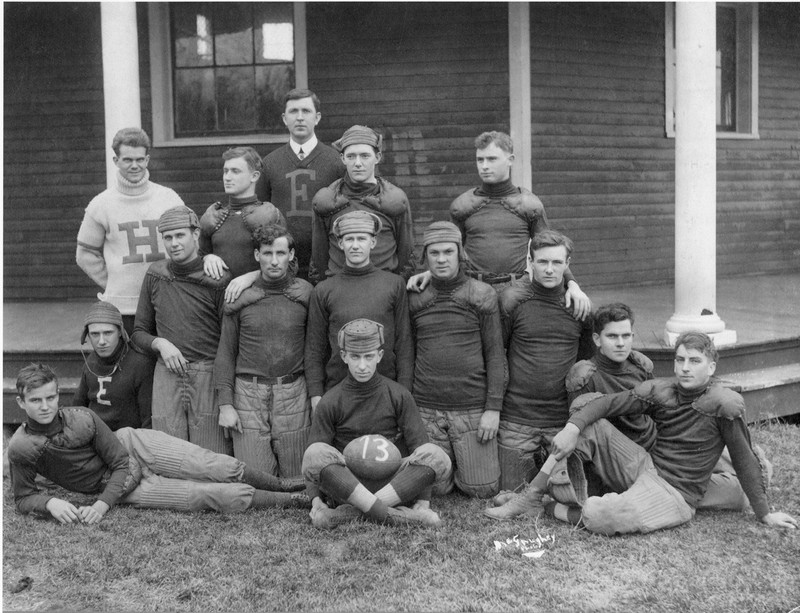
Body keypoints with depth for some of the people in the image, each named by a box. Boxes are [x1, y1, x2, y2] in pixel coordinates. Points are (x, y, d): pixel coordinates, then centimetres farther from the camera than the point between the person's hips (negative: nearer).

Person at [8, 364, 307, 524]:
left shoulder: (81, 418, -14)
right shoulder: (20, 448, -15)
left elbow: (120, 461, -9)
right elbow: (23, 497, -4)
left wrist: (103, 504, -22)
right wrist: (50, 503, -25)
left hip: (135, 445, 1)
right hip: (125, 487, -1)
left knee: (223, 469, -17)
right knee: (218, 496, -13)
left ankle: (283, 485, 6)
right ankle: (294, 501, -4)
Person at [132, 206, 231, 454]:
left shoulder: (218, 280, -4)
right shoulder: (155, 275, 9)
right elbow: (139, 332, 18)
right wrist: (159, 343, -5)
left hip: (209, 376, -3)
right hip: (167, 376, 3)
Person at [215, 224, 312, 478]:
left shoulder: (305, 294, 3)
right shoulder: (239, 297, 3)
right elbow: (226, 352, 6)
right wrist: (225, 403, 0)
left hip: (293, 393, 0)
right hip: (248, 393, 0)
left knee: (297, 480, 5)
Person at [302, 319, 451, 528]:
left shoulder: (399, 395, 1)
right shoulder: (330, 403, 0)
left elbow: (420, 447, -4)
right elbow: (313, 462, -2)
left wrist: (423, 502, -16)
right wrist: (316, 501, -20)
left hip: (395, 484, 1)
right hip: (346, 486, -1)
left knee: (438, 457, -26)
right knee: (315, 454, -29)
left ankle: (349, 512, -29)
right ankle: (395, 516, -35)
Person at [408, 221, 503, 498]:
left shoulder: (482, 295, -1)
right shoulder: (414, 299, 4)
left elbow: (494, 354, -1)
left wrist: (493, 408, -7)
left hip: (472, 408, -1)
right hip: (426, 410, 2)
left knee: (483, 489, 1)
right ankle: (451, 462, 34)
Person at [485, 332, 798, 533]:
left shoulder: (725, 404, -14)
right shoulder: (660, 391, 0)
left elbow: (745, 461, -8)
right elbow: (607, 403, -4)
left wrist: (764, 514, -3)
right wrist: (571, 428, -21)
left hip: (675, 495, -6)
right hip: (644, 466, 6)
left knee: (602, 517, -34)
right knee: (587, 421, -9)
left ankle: (562, 510, 0)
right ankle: (532, 497, -9)